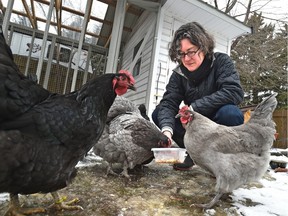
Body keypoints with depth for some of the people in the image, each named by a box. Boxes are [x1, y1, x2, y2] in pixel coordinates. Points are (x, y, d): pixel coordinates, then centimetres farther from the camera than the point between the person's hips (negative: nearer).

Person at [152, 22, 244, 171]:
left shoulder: (221, 61, -13)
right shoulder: (178, 74, -7)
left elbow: (235, 92, -28)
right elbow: (168, 103, -19)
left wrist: (194, 107, -29)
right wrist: (166, 129, -39)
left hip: (219, 124, -2)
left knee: (230, 112, -35)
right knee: (158, 114, -15)